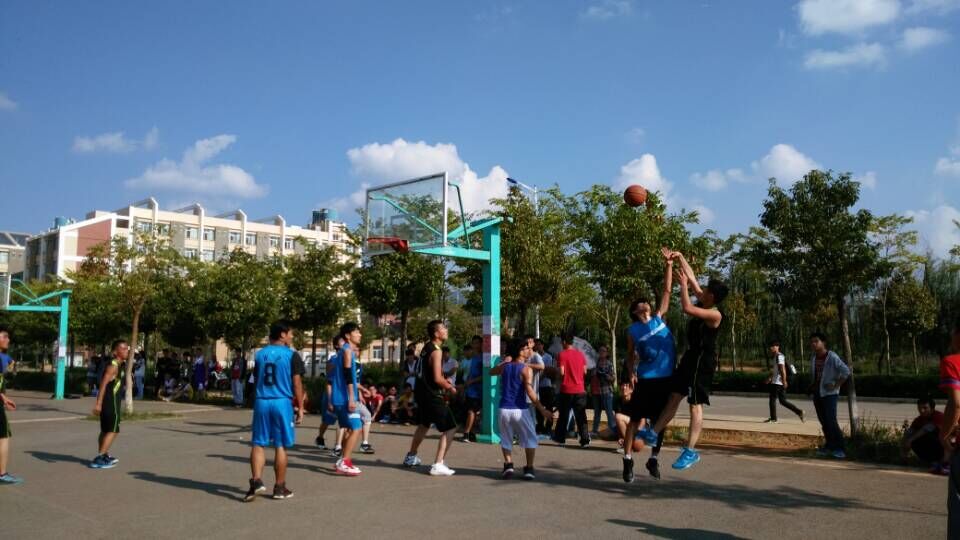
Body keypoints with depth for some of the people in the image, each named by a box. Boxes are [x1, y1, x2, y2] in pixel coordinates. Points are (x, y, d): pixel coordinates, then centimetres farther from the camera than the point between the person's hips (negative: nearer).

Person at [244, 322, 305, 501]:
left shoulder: (260, 354, 10)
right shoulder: (292, 355, -5)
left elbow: (256, 380, 18)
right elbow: (297, 384, -6)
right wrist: (300, 407, 1)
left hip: (261, 402, 3)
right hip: (282, 403, -3)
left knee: (258, 444, 8)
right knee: (281, 446, 5)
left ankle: (256, 481, -7)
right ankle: (279, 488, 12)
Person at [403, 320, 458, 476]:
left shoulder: (427, 347, 10)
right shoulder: (436, 351, -19)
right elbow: (437, 379, -22)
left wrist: (445, 381, 15)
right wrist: (450, 387, -6)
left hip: (422, 391, 10)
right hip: (431, 394, -10)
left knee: (424, 424, 29)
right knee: (450, 428, -6)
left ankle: (411, 457, 42)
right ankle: (438, 465, -10)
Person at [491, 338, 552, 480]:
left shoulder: (504, 366, 6)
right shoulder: (526, 369, -8)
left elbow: (491, 372, 28)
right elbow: (530, 392, -17)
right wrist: (541, 409, -12)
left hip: (504, 410, 4)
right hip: (520, 410, -4)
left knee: (506, 440, 20)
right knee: (530, 440, 12)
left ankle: (508, 465, 10)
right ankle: (529, 468, 9)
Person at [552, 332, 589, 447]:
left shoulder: (562, 354, -8)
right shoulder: (580, 354, 6)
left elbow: (561, 372, -13)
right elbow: (585, 371, 8)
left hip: (566, 390, -3)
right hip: (580, 390, 3)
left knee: (563, 415, 11)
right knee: (581, 416, 3)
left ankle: (560, 438, 20)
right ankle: (585, 440, -4)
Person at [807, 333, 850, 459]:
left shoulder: (832, 357, -13)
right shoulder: (814, 359, 10)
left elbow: (846, 371, -17)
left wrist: (836, 385, -17)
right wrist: (813, 386, 11)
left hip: (829, 393, -7)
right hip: (817, 394, 7)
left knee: (831, 421, -12)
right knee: (823, 422, 10)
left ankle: (839, 448, -5)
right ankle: (829, 446, 20)